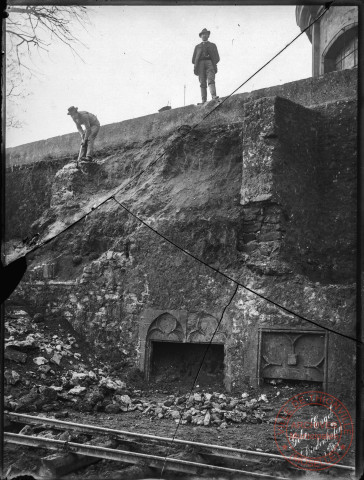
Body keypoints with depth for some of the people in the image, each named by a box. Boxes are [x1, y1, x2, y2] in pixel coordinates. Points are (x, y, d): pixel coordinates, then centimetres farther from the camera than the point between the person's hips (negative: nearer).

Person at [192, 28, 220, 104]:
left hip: (210, 63, -1)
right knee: (202, 83, -10)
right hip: (200, 64, 1)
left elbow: (217, 58, 15)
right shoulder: (197, 46, 29)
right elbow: (194, 59, 20)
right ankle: (204, 100, -18)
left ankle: (214, 96, -40)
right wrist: (196, 66, 1)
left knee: (211, 80, -23)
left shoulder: (212, 45, 26)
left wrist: (214, 64, -4)